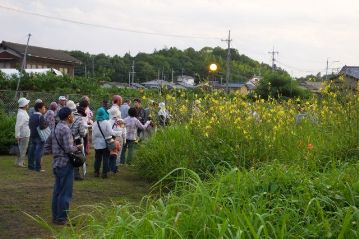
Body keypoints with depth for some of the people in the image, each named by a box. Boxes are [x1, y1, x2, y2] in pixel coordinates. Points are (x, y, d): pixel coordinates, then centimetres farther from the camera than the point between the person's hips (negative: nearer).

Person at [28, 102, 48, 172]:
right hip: (39, 137, -8)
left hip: (32, 136, 8)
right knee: (39, 152, -5)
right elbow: (42, 127, -23)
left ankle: (30, 165, 19)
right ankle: (38, 167, -4)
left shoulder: (32, 116, 9)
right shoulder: (40, 117, -17)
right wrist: (47, 124, -6)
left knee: (32, 150, 13)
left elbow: (29, 125, 14)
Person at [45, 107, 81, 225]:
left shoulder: (56, 128, 11)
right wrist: (77, 147, -4)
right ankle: (61, 218, 2)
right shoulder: (66, 129, -17)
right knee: (65, 192, -2)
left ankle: (56, 216, 22)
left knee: (57, 191, 15)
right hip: (65, 164, -9)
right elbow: (69, 149, -21)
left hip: (57, 163, 9)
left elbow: (48, 145, 17)